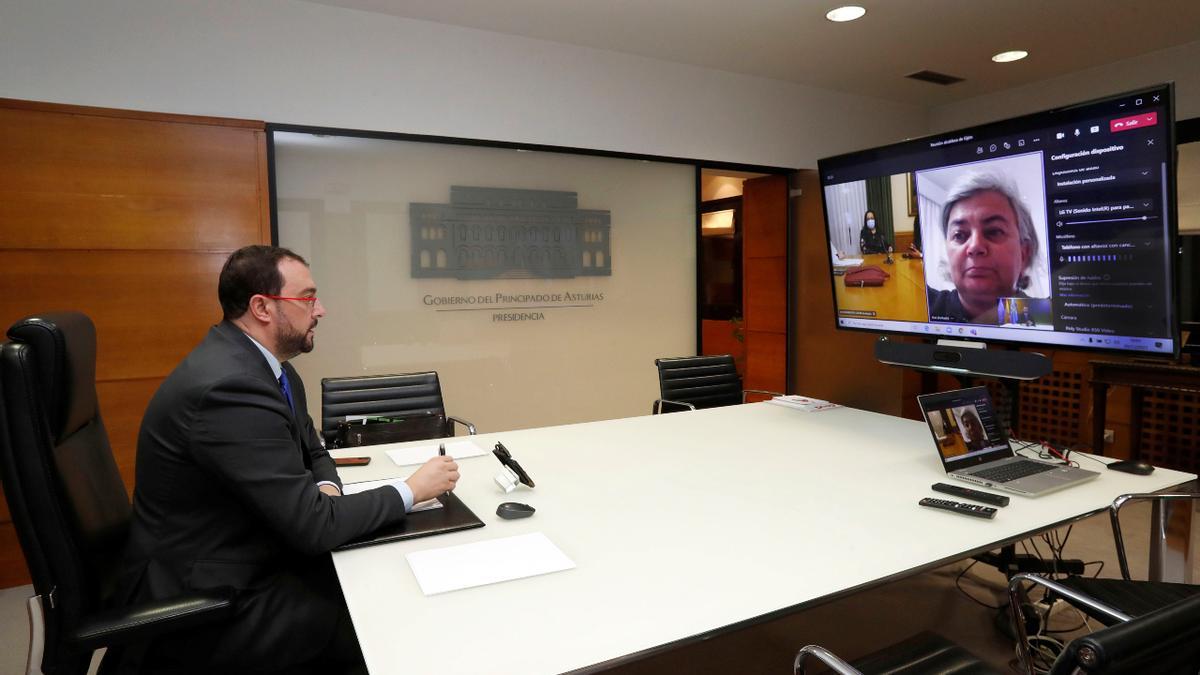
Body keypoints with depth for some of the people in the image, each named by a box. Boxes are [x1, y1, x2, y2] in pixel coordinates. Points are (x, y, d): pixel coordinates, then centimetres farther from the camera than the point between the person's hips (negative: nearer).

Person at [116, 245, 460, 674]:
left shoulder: (264, 363, 2)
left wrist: (325, 490, -8)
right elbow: (310, 526, -28)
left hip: (245, 561, 8)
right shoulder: (227, 385, -28)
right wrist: (410, 490, -15)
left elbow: (313, 453, 14)